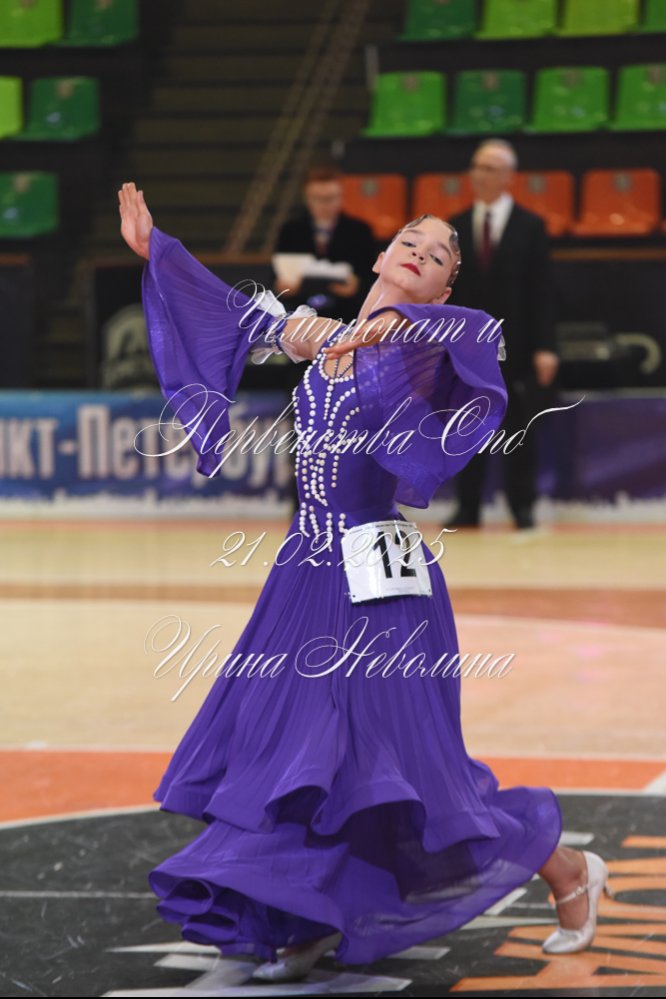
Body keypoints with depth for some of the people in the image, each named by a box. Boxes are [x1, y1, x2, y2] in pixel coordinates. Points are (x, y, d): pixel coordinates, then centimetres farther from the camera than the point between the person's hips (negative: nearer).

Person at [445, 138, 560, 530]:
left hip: (515, 344, -2)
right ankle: (468, 508, 7)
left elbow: (541, 289, -3)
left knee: (518, 430, 2)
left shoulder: (530, 226, 1)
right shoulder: (456, 227, 8)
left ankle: (523, 507, 8)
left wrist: (544, 347, -10)